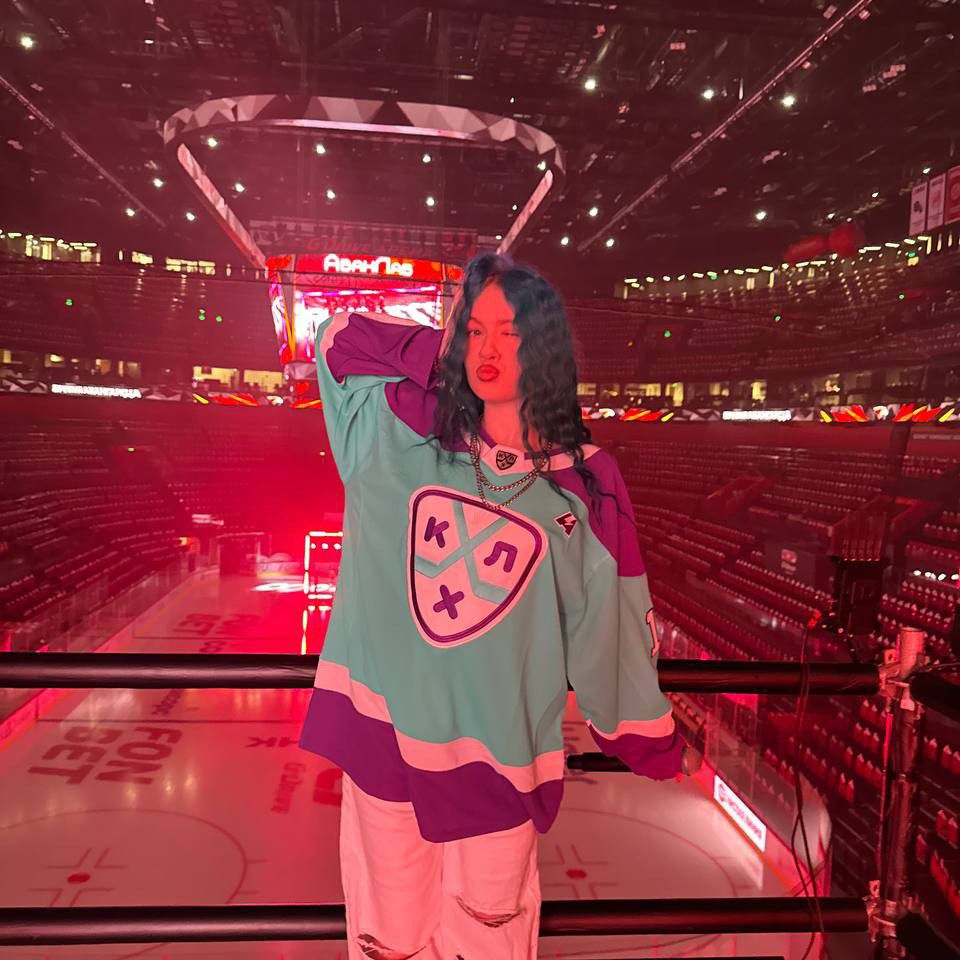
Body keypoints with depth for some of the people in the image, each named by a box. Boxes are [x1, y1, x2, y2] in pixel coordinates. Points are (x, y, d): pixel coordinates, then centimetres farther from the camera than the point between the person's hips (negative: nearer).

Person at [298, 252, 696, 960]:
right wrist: (441, 351, 3)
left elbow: (615, 621, 1)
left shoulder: (588, 482, -6)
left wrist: (652, 742, 9)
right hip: (384, 729, 2)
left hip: (499, 754, -1)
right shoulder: (408, 435, -3)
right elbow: (337, 339, 10)